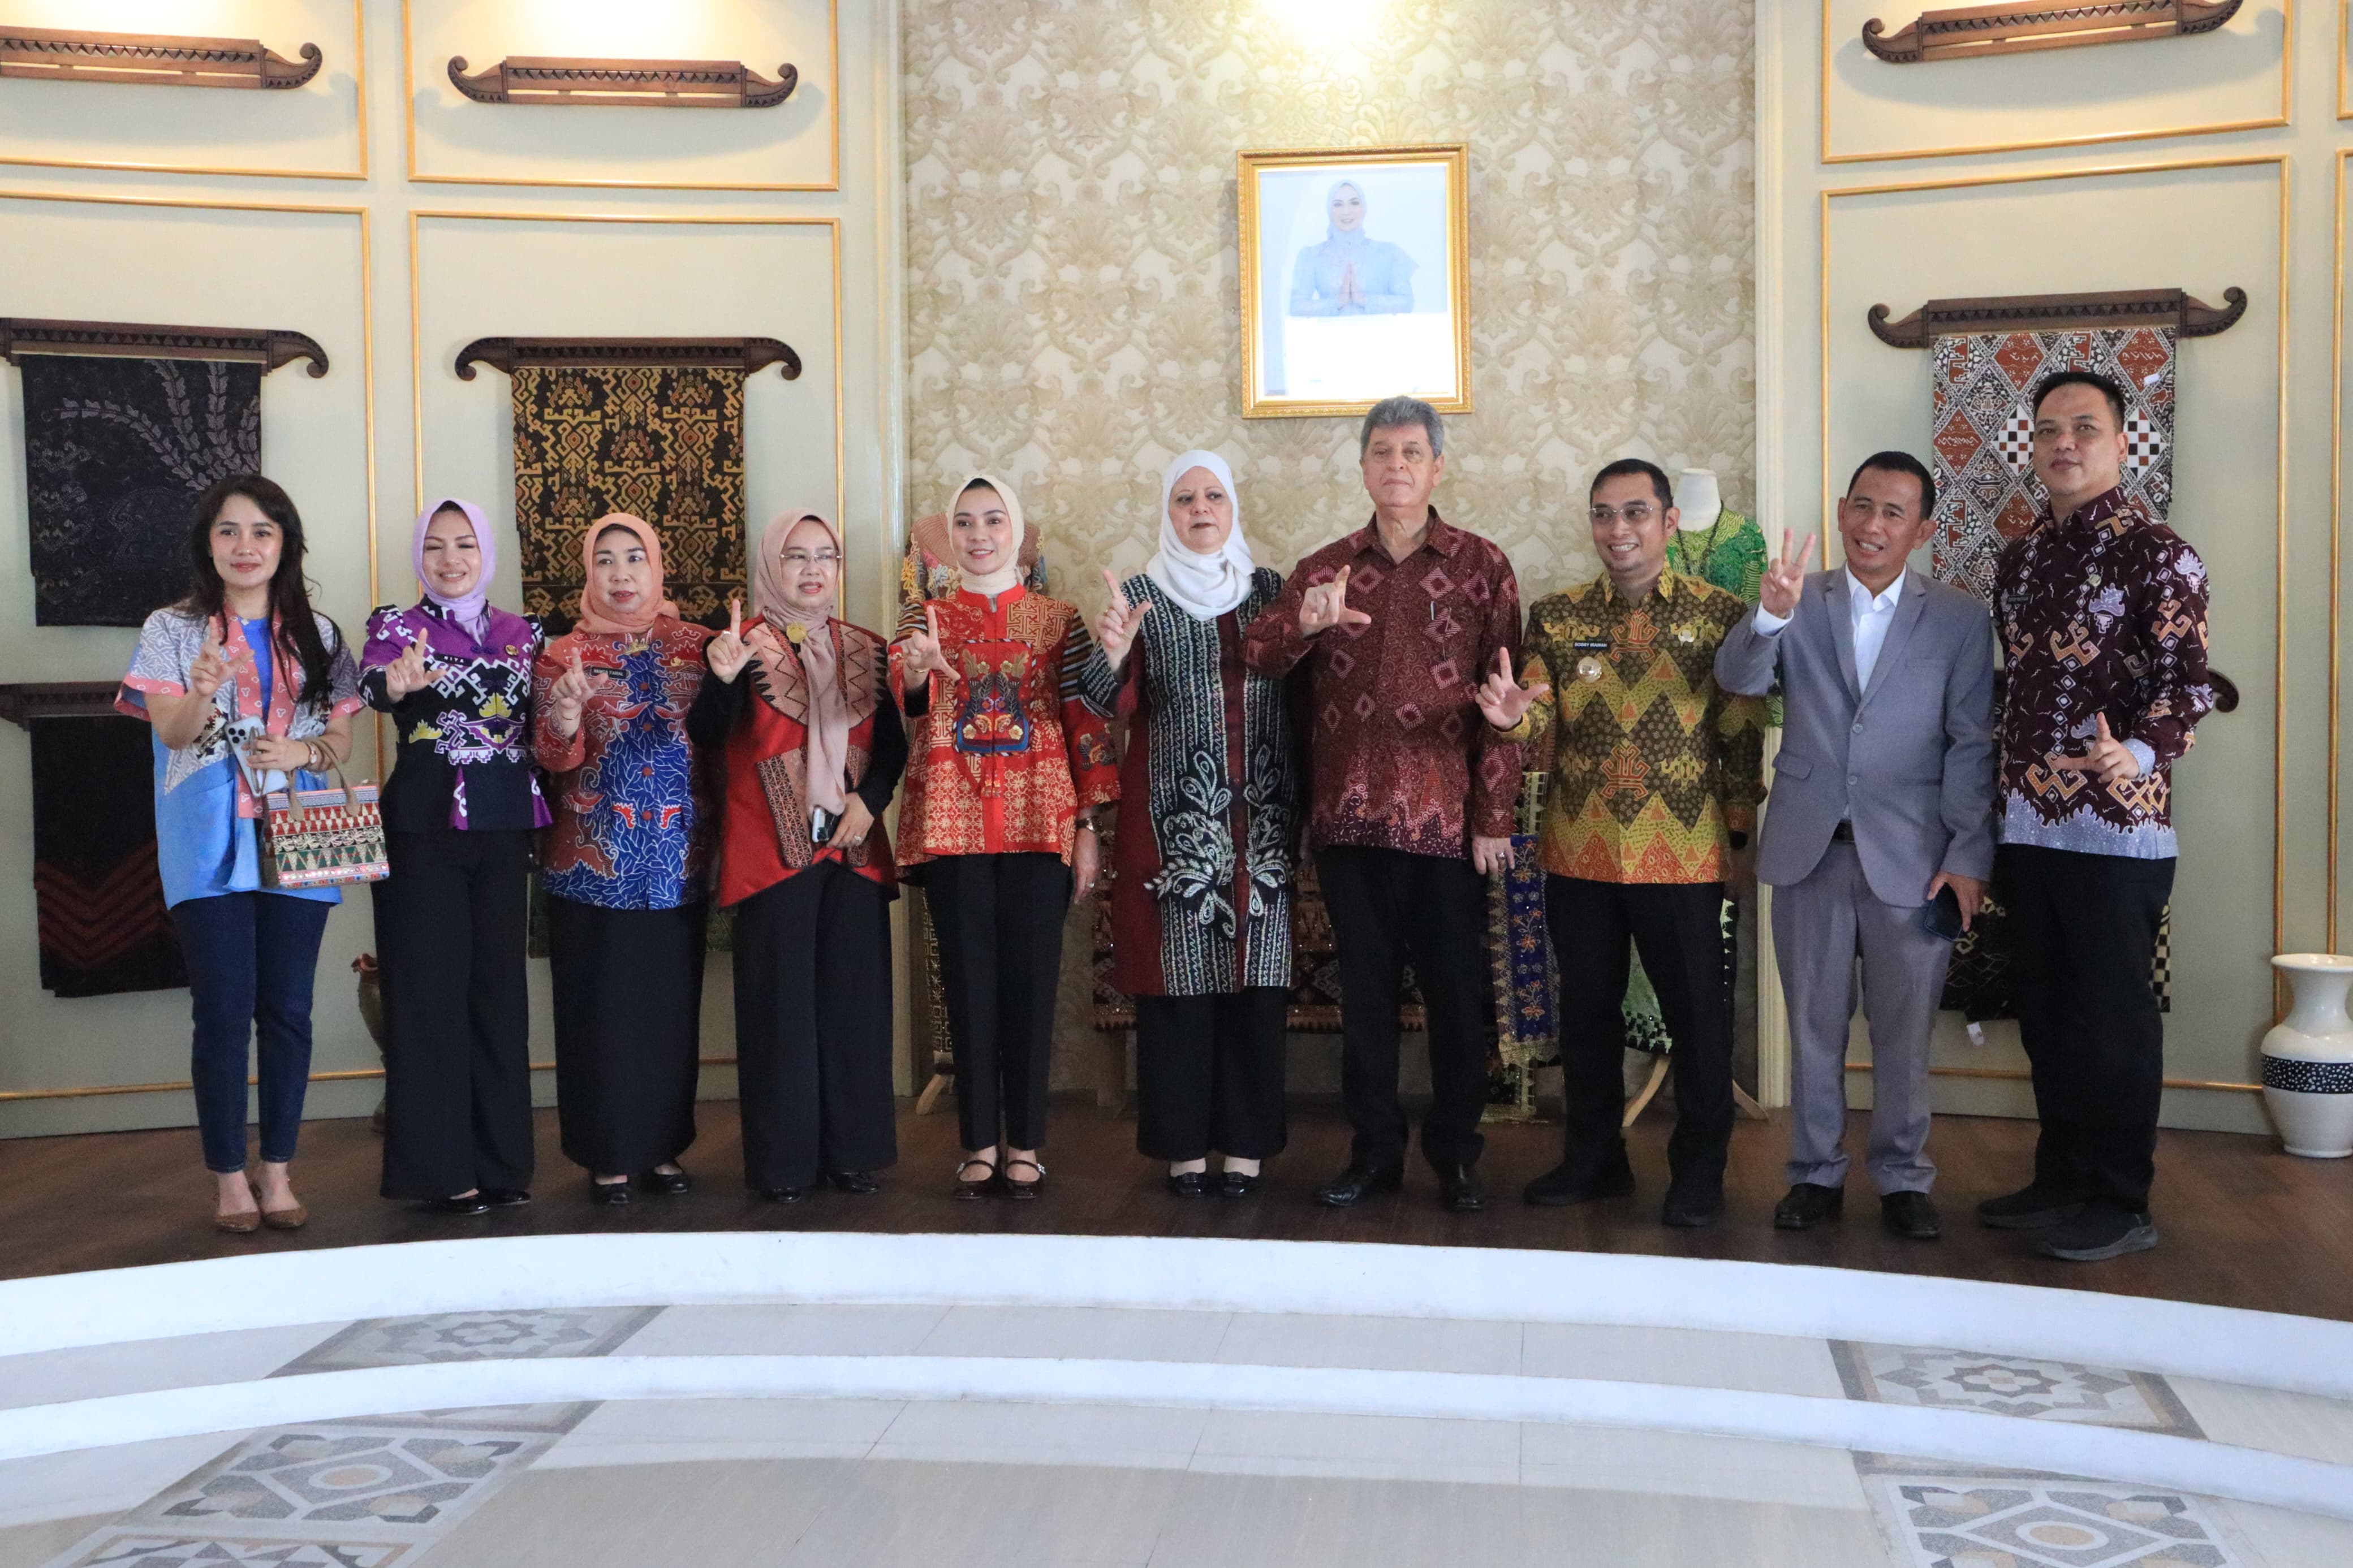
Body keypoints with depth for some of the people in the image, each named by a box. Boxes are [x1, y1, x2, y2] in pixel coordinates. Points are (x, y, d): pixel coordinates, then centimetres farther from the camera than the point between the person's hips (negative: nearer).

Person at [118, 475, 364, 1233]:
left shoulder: (317, 633, 10)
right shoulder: (173, 629, 3)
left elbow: (341, 738, 11)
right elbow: (171, 730, -11)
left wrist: (302, 752, -11)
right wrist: (200, 692, -33)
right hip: (212, 848, -2)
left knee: (287, 1009, 4)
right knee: (223, 1012, -3)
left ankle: (277, 1171, 14)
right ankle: (229, 1178, 8)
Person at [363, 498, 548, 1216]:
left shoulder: (523, 633, 11)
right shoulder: (396, 625, 0)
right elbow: (371, 682, -23)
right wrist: (400, 679, -44)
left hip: (503, 829, 4)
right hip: (424, 827, -4)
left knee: (499, 986, 7)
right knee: (430, 987, -3)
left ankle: (501, 1159, 16)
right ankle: (439, 1165, 5)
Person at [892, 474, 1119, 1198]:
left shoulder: (1058, 618, 7)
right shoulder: (924, 614, 8)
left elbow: (1084, 724, 5)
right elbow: (902, 699, -10)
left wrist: (1088, 826, -1)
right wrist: (916, 672, -33)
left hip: (1039, 820, 0)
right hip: (951, 821, 0)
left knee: (1031, 978, 1)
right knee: (968, 980, 2)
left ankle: (1024, 1144, 11)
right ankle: (980, 1143, 11)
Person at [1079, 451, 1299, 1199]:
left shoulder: (1270, 590, 11)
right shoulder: (1143, 594, 4)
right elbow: (1116, 705, -8)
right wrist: (1112, 657, -28)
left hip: (1260, 822, 2)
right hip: (1175, 821, -2)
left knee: (1256, 978, 2)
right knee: (1180, 974, -1)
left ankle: (1246, 1142, 11)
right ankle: (1182, 1144, 8)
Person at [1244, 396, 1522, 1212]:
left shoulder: (1481, 567, 2)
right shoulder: (1325, 568, 10)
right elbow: (1257, 657, 0)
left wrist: (1493, 817, -7)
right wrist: (1302, 623, -22)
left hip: (1447, 823, -2)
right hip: (1349, 820, 2)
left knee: (1456, 991, 5)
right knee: (1364, 989, 9)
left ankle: (1455, 1153, 20)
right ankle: (1374, 1149, 21)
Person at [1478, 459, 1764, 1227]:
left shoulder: (1721, 613, 0)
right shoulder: (1555, 616, 6)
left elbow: (1742, 733, 2)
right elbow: (1539, 718, -1)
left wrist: (1741, 833, -1)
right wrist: (1513, 716, -24)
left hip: (1683, 852, -2)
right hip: (1580, 849, 3)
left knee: (1696, 1013, 4)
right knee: (1587, 1009, 13)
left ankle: (1699, 1170, 20)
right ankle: (1594, 1157, 28)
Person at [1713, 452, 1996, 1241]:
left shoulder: (1959, 618, 2)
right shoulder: (1800, 601, 5)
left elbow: (1972, 744, -1)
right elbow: (1738, 679, -10)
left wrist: (1968, 856, -8)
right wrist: (1769, 616, -30)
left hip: (1909, 852, -1)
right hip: (1809, 848, 1)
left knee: (1905, 1028, 7)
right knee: (1814, 1022, 10)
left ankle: (1903, 1178, 21)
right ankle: (1816, 1174, 22)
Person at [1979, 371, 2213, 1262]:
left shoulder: (2158, 555, -7)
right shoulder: (2019, 562, 13)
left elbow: (2187, 684, -13)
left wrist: (2140, 753, -33)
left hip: (2116, 826, -7)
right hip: (2026, 822, 7)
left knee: (2114, 1018, 1)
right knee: (2046, 1011, 14)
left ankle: (2121, 1205, 12)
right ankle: (2061, 1181, 26)